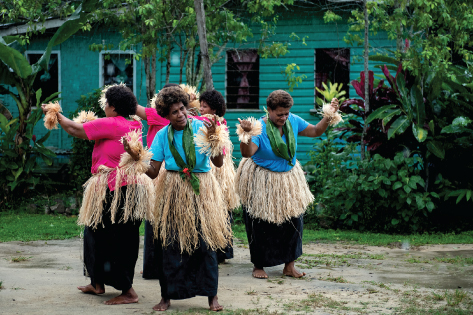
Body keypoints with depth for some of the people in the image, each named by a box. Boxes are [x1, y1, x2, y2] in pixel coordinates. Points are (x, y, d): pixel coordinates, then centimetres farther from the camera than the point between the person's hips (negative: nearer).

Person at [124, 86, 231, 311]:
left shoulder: (201, 128, -6)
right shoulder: (163, 135, 0)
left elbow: (219, 163, -13)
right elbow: (153, 172, -2)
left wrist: (214, 140, -28)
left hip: (201, 191, -2)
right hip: (173, 192, 2)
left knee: (205, 242, -3)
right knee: (170, 244, 1)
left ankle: (212, 295, 8)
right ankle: (167, 296, 12)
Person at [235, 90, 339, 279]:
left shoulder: (293, 121, -5)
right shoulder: (259, 128, -21)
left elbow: (315, 132, 8)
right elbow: (247, 153, -34)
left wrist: (329, 116, -5)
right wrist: (247, 134, -52)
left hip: (288, 179, 5)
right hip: (262, 182, -5)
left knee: (293, 221, 3)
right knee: (262, 226, 2)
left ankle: (289, 266, 14)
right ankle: (258, 266, 18)